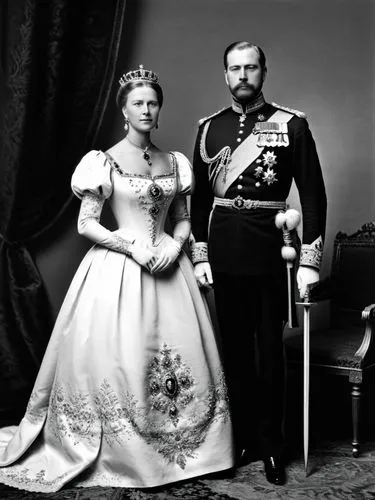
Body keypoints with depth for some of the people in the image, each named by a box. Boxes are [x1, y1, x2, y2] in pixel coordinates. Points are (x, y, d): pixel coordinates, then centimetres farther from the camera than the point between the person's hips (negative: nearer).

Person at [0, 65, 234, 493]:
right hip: (118, 270, -4)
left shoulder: (175, 163, 11)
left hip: (167, 266, 4)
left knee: (181, 356, 3)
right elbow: (86, 224, -6)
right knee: (119, 358, -3)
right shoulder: (104, 162, -3)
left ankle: (178, 450, 20)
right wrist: (133, 247, -15)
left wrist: (175, 243, -6)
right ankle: (123, 456, 16)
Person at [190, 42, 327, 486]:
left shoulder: (291, 125, -1)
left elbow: (313, 194, -3)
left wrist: (309, 261, -8)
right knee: (234, 348, 11)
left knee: (269, 351, 5)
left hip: (270, 250, -3)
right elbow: (200, 196, 11)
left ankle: (271, 445, 20)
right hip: (223, 252, 3)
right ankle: (242, 437, 26)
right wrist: (200, 255, 5)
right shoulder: (209, 128, 9)